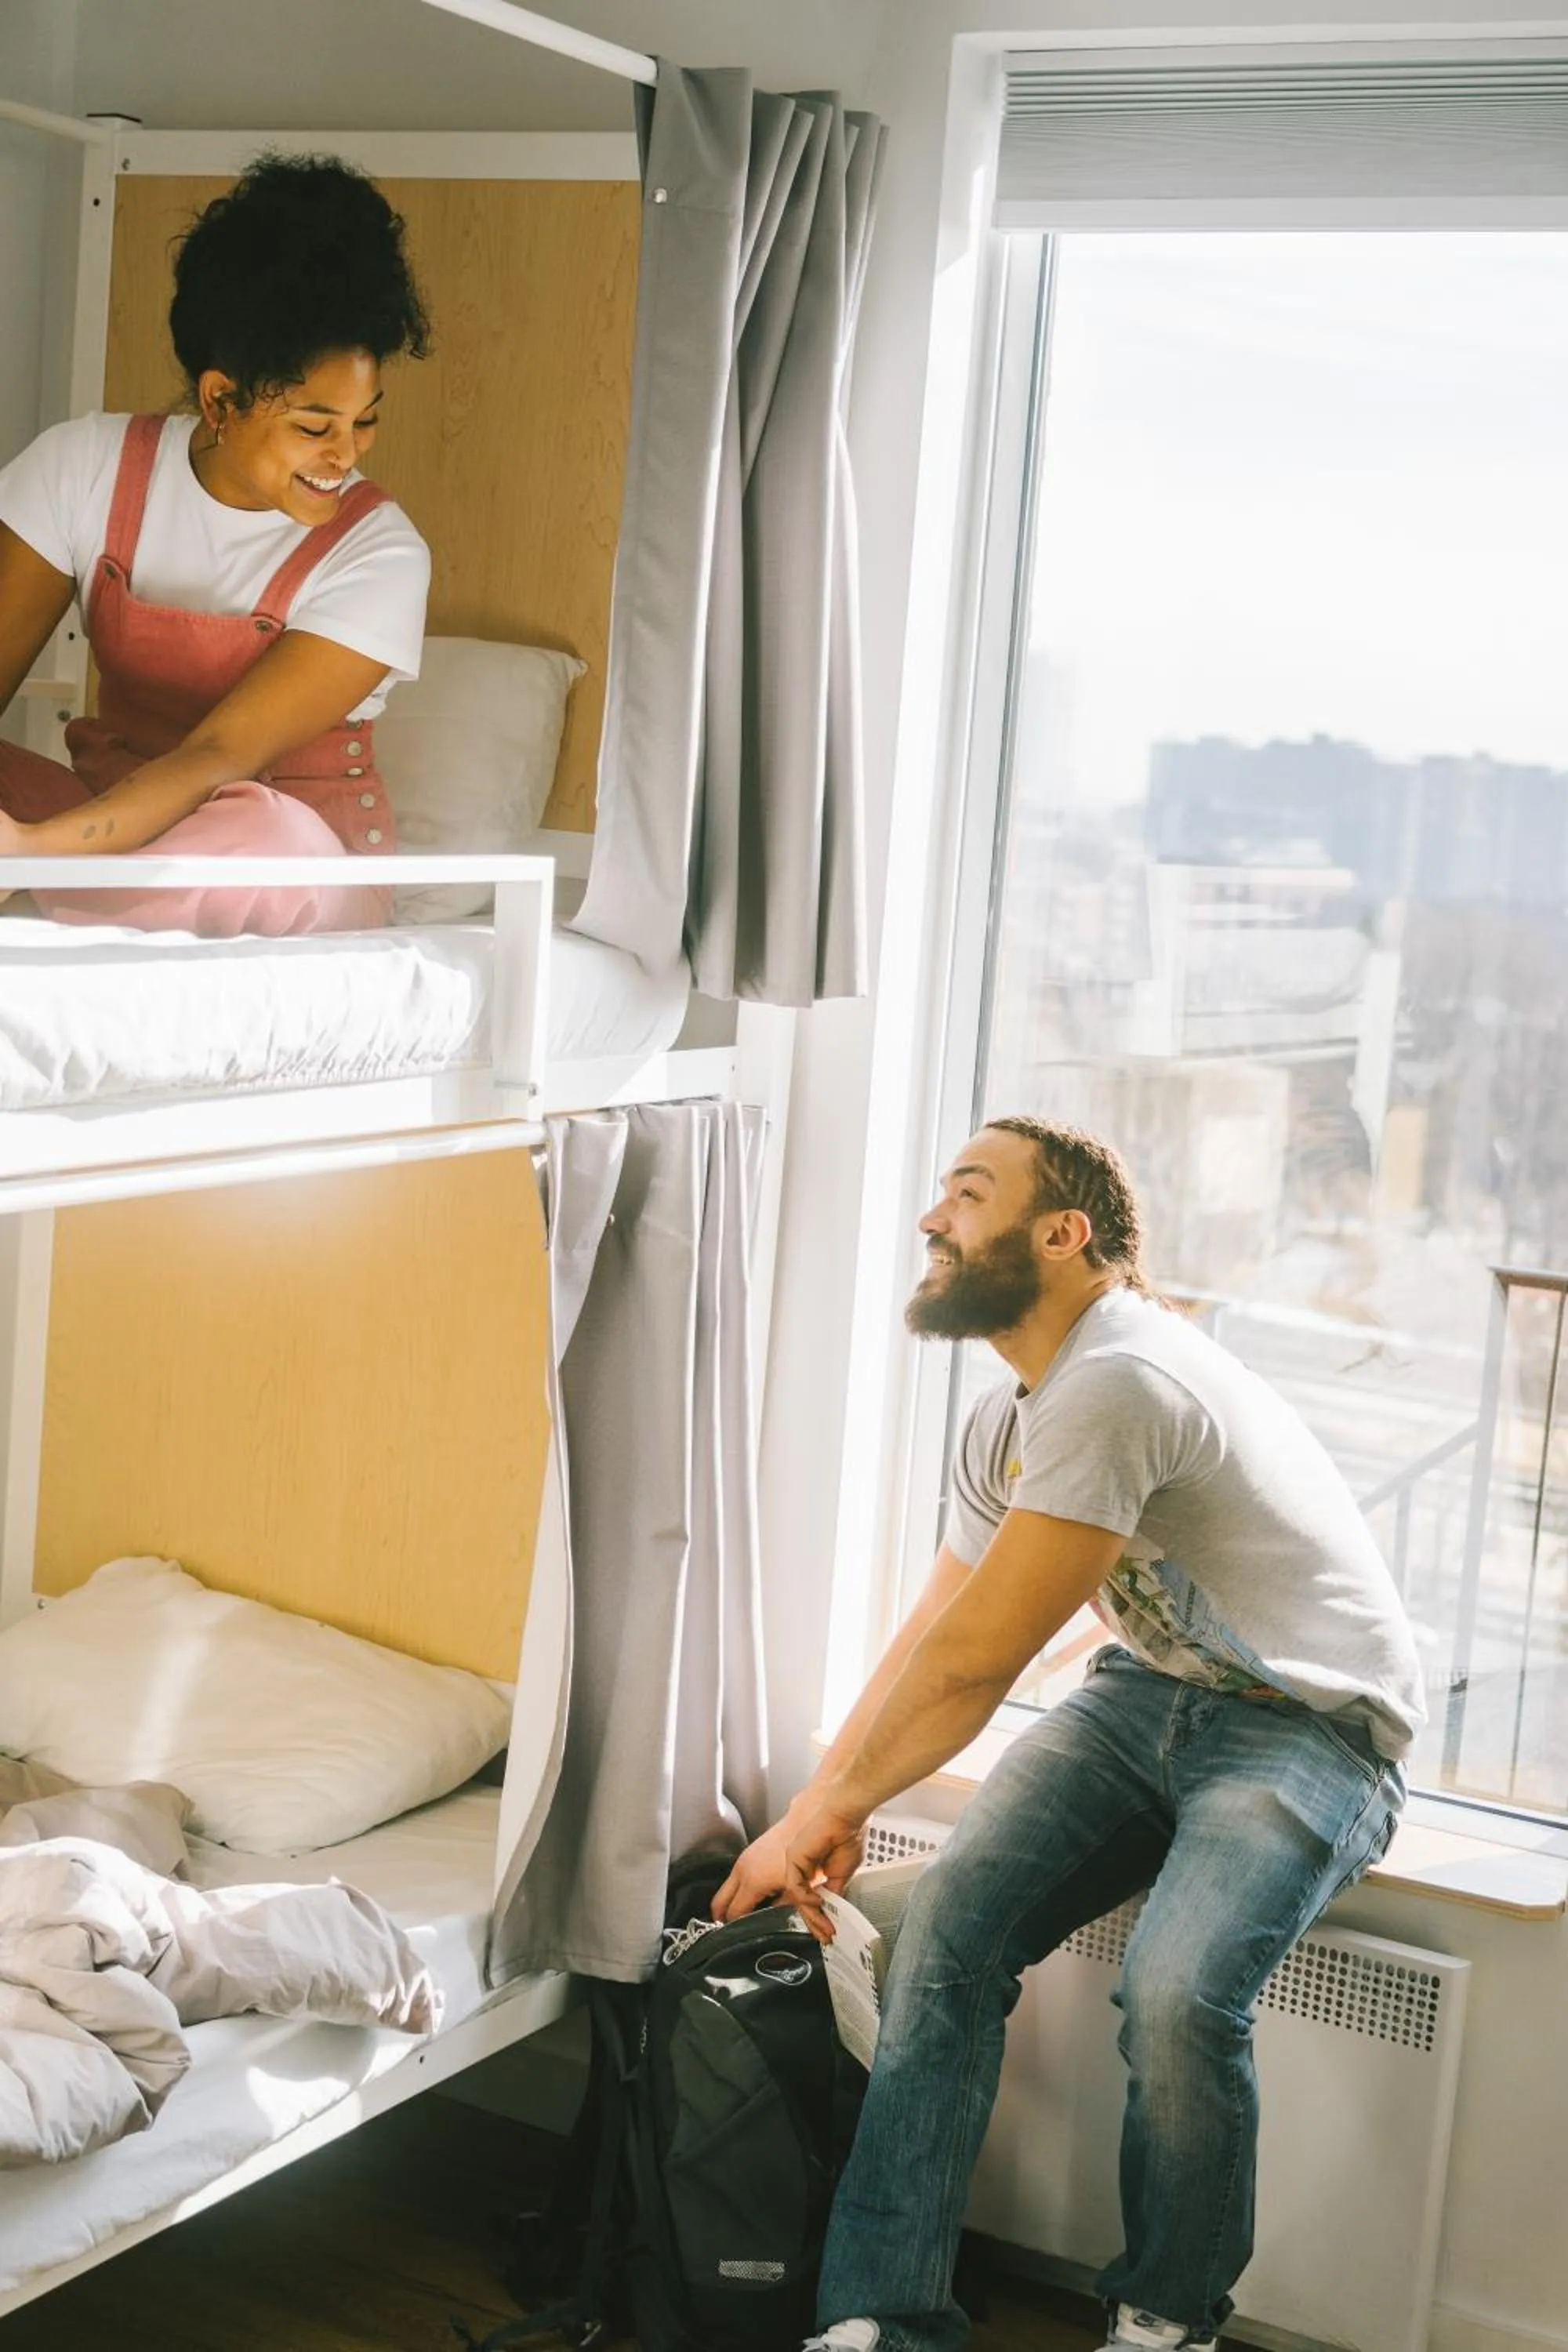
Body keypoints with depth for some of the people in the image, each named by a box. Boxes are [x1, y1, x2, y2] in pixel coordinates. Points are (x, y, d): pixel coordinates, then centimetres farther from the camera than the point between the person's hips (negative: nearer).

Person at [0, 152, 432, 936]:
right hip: (114, 811, 2)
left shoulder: (378, 556, -16)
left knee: (267, 835, -38)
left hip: (301, 849, -2)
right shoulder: (87, 467, -6)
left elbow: (221, 758, -26)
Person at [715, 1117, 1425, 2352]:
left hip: (1311, 1726, -8)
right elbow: (931, 1641, 11)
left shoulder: (1116, 1381, -25)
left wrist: (820, 1815, -12)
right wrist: (823, 1810, -2)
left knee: (1176, 1995, -29)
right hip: (1149, 1690, 8)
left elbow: (977, 1659, -24)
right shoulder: (1008, 1422, 7)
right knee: (951, 1921, -14)